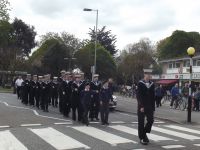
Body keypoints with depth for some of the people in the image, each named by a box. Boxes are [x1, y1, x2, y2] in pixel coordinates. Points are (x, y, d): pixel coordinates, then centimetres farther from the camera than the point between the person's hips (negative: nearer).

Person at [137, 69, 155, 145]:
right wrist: (141, 106, -18)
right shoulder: (140, 83, -6)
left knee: (151, 120, -3)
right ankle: (142, 138, 12)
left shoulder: (152, 84, 7)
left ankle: (144, 133, 19)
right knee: (141, 122, 3)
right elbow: (139, 96, -11)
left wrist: (153, 107, 4)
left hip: (149, 106, 4)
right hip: (141, 106, -4)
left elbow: (153, 96, 8)